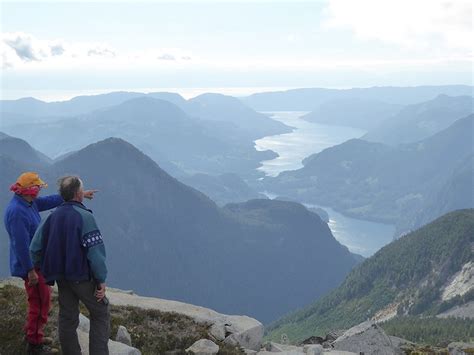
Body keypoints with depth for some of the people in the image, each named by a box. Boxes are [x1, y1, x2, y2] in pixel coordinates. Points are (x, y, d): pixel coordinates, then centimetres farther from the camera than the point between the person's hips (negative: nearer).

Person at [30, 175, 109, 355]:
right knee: (101, 315, 7)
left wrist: (46, 270, 14)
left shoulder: (53, 216, 3)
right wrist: (101, 280, -14)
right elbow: (95, 251, -21)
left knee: (67, 318, 14)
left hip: (61, 278, 6)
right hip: (83, 276, -6)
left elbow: (35, 248, 4)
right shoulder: (84, 216, -17)